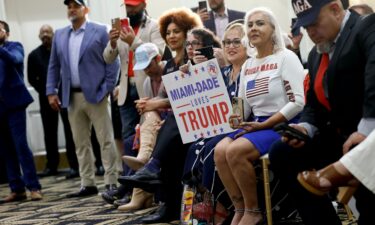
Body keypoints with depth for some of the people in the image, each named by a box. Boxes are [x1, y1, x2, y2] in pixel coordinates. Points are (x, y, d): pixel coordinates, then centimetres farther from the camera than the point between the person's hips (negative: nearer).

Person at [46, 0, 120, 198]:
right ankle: (87, 184, 12)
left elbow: (112, 62, -3)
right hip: (72, 97, 5)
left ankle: (111, 182, 2)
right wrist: (51, 92, 5)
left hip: (95, 94, -5)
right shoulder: (59, 35, 13)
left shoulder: (100, 32, 0)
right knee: (80, 143, 7)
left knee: (105, 141, -2)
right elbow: (54, 66, 14)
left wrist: (107, 89, -11)